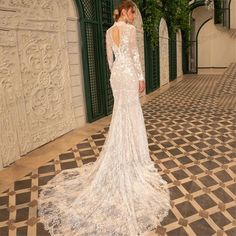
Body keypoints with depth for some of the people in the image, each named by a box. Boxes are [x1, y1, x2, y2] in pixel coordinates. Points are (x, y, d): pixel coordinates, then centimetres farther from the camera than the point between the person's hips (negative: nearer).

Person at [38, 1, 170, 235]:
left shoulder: (109, 31, 11)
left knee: (121, 111, 16)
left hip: (116, 75, 8)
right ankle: (130, 155, 9)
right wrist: (141, 77, -4)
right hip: (129, 75, -7)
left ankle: (125, 152, 27)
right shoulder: (130, 29, -10)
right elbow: (134, 55, -11)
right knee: (128, 114, -2)